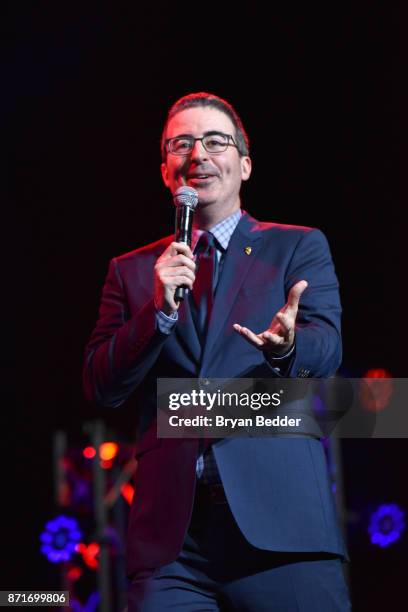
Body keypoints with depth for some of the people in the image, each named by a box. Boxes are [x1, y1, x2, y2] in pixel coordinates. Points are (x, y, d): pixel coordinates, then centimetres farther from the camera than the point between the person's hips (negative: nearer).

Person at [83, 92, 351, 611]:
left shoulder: (299, 247, 12)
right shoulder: (131, 271, 17)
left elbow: (327, 349, -3)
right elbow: (100, 388, 9)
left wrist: (286, 345, -28)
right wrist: (160, 310, -7)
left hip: (280, 524, -1)